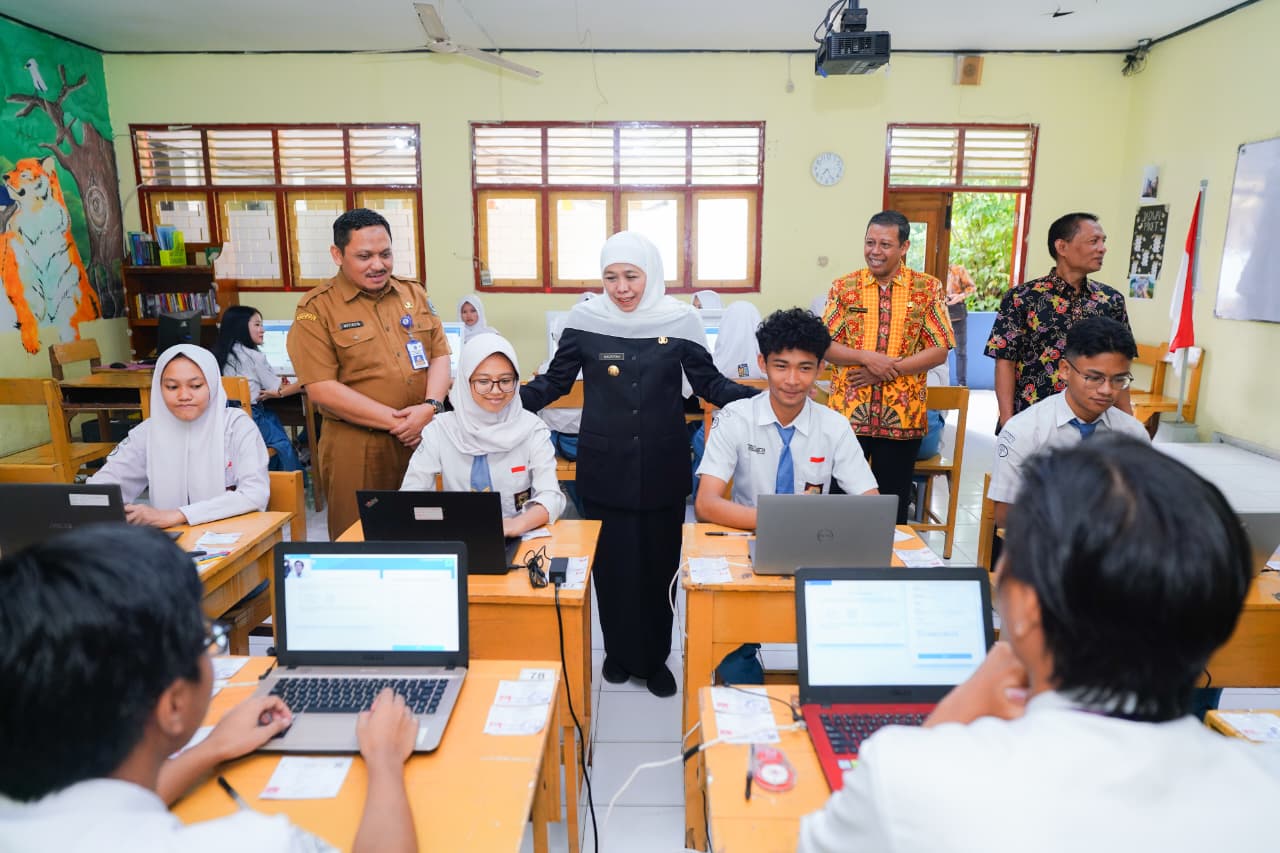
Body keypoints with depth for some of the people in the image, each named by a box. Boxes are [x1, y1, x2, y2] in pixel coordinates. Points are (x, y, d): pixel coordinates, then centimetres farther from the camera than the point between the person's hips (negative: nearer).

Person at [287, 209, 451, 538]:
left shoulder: (414, 294, 11)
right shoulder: (317, 307, -4)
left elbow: (440, 354, 8)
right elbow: (322, 389, -11)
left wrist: (429, 407, -12)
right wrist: (395, 420, -15)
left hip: (422, 437, 4)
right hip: (357, 446, -4)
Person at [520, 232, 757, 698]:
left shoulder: (680, 319, -2)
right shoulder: (585, 318, -3)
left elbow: (710, 383, 3)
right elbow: (556, 382, 4)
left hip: (662, 465, 0)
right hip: (605, 466, 0)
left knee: (659, 561, 8)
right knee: (611, 561, 7)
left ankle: (655, 656, 27)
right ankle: (619, 650, 30)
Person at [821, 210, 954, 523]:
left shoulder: (928, 288, 2)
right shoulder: (844, 287, 3)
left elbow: (939, 351, -3)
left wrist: (888, 370, -14)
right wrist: (867, 358, -16)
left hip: (902, 416, 0)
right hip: (848, 413, 0)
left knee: (894, 501, 11)